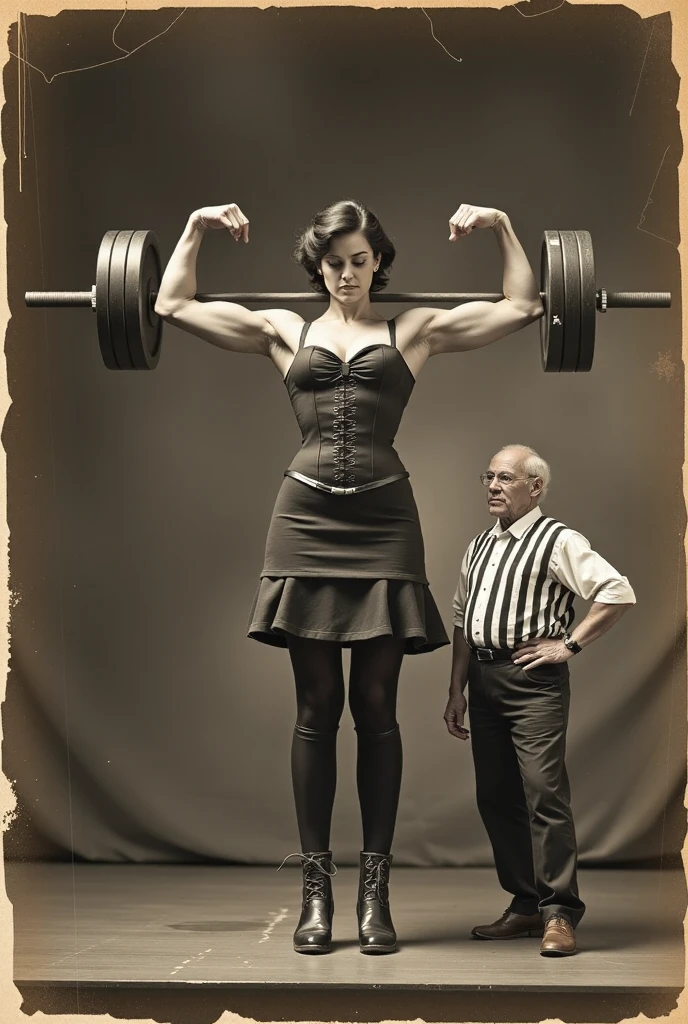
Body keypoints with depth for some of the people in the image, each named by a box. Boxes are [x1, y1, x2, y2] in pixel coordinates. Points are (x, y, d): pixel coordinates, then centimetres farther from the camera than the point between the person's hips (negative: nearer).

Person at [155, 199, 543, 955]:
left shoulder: (413, 331, 11)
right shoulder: (284, 331, 13)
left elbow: (523, 307, 10)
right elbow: (172, 305, 14)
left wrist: (502, 229, 6)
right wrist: (196, 229, 11)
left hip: (382, 523, -1)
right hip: (306, 520, 1)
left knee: (375, 707, 1)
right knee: (316, 707, 2)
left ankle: (375, 888, 6)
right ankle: (316, 887, 7)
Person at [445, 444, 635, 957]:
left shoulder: (558, 541, -5)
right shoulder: (479, 546, 17)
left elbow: (619, 593, -13)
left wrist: (569, 645, -11)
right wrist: (456, 691, 14)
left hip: (533, 682, -8)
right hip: (483, 678, 8)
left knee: (544, 791, -13)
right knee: (495, 796, 8)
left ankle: (560, 913, -9)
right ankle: (526, 905, 17)